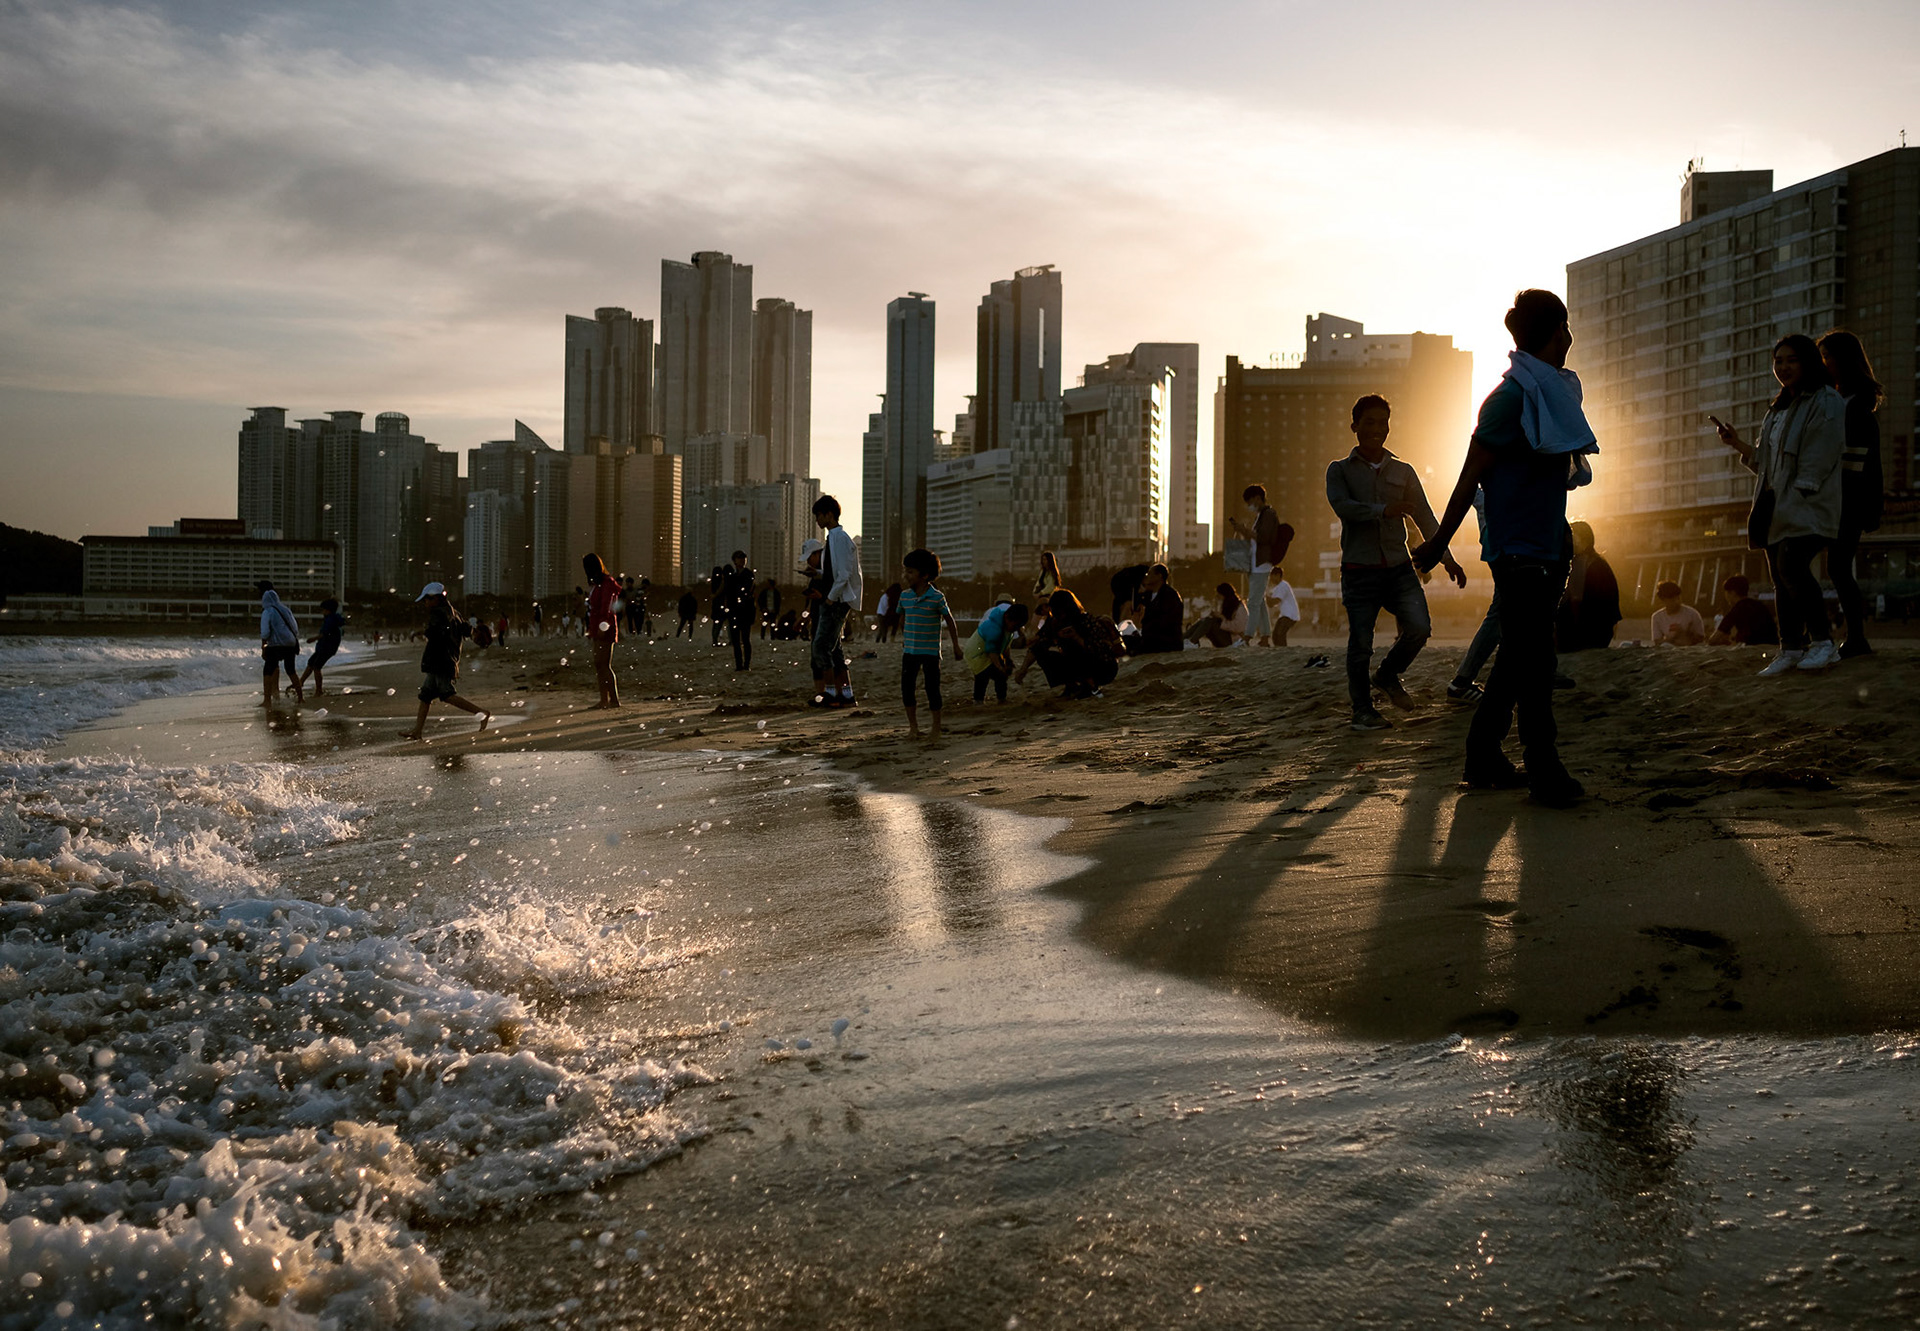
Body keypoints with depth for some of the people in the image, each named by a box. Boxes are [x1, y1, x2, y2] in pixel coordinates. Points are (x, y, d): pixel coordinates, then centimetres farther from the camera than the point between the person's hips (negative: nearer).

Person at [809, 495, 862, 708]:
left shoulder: (839, 537, -14)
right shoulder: (833, 537, 17)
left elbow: (844, 574, -19)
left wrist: (831, 598, -17)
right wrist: (818, 573, 12)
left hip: (837, 602, -10)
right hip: (834, 601, 10)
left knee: (821, 646, -10)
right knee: (834, 648, 10)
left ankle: (831, 691, -9)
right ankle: (845, 693, 11)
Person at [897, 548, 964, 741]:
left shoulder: (937, 597, -10)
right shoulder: (905, 595, 2)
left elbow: (949, 621, -1)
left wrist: (956, 646, 3)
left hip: (930, 651, -4)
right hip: (909, 651, 4)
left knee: (932, 688, -1)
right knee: (906, 687, 3)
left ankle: (936, 727, 12)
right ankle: (913, 725, 16)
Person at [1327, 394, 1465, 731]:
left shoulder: (1403, 472, 15)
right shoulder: (1340, 470, 6)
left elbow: (1425, 518, 15)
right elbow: (1342, 506, -12)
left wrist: (1447, 559, 10)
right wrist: (1384, 510, -25)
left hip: (1399, 567, 3)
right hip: (1359, 571, -3)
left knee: (1419, 627, -13)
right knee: (1360, 643, -3)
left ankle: (1388, 675, 15)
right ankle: (1362, 709, 13)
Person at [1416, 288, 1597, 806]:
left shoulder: (1556, 393, 15)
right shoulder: (1512, 396, -12)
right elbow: (1471, 474, -10)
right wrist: (1439, 543, -8)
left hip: (1547, 545, 9)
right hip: (1518, 549, -9)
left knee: (1519, 657, 11)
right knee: (1533, 661, -7)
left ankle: (1483, 757, 18)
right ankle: (1544, 771, -2)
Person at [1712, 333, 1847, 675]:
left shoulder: (1827, 404, -4)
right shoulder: (1778, 409, 22)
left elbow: (1817, 461, -13)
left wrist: (1794, 501, -20)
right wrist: (1737, 444, 7)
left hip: (1807, 506, -8)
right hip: (1775, 506, 8)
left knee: (1792, 565, -24)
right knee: (1781, 576, 5)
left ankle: (1823, 641, -16)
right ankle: (1791, 648, 9)